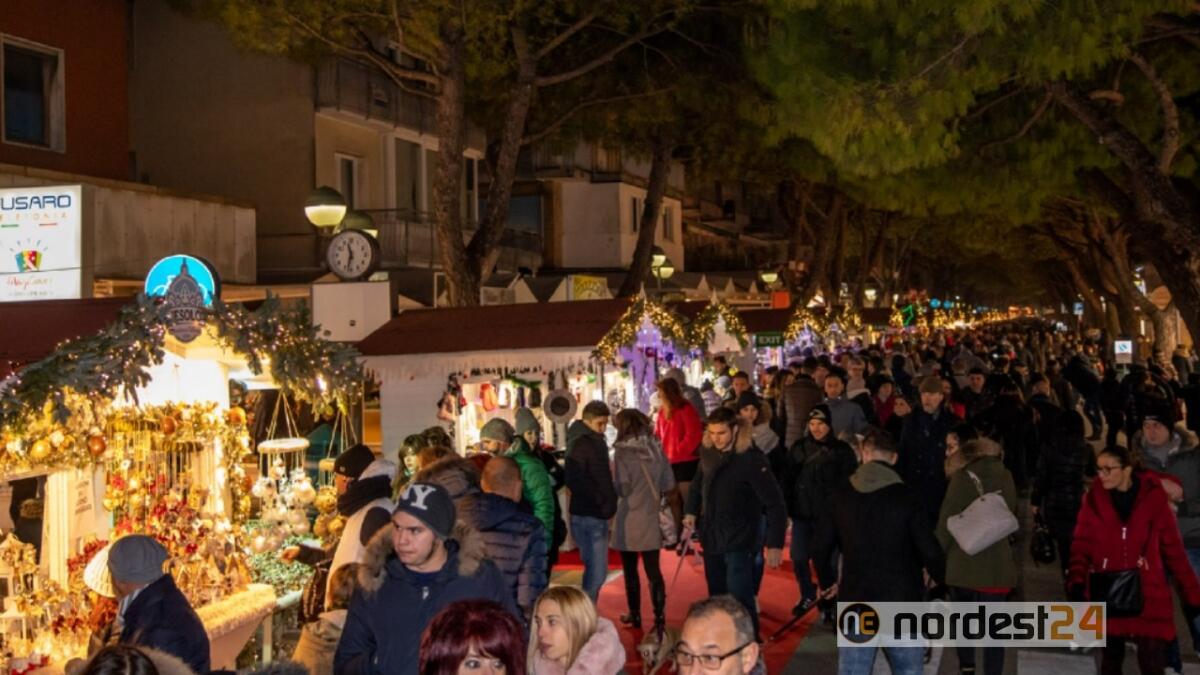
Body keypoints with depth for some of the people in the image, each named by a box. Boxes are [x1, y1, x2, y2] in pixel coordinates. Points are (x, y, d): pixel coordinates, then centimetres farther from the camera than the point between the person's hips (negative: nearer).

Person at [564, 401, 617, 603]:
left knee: (595, 571, 14)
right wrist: (601, 502, -16)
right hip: (588, 516, -10)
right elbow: (575, 481, -22)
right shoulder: (580, 445, -13)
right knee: (596, 573, -10)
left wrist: (608, 503, 11)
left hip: (597, 515, 10)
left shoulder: (595, 442, 17)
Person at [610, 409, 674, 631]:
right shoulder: (656, 448, -1)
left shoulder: (622, 452, -13)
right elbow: (669, 484, 3)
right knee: (653, 569, 7)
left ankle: (635, 615, 17)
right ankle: (659, 615, 1)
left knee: (630, 570, 11)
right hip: (651, 518, 3)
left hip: (629, 519, -3)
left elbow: (622, 488, -17)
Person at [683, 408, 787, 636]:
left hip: (738, 542, -6)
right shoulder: (709, 455, 2)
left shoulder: (751, 459, -16)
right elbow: (698, 486, 20)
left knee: (740, 600, -10)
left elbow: (775, 503, -16)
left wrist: (775, 544, -19)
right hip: (711, 540, 7)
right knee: (717, 598, 17)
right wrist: (691, 512, 5)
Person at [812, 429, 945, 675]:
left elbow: (820, 544, 4)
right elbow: (929, 551, -11)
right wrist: (944, 581, 8)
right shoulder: (905, 498, -9)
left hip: (855, 600, 2)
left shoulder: (843, 496, 1)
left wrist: (828, 581, 20)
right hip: (902, 601, -2)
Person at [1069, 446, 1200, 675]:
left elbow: (1173, 549, 1)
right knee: (1111, 656, 13)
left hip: (1148, 595, -2)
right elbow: (1082, 544, -3)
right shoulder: (1094, 499, -1)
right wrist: (1077, 581, -20)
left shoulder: (1153, 498, -5)